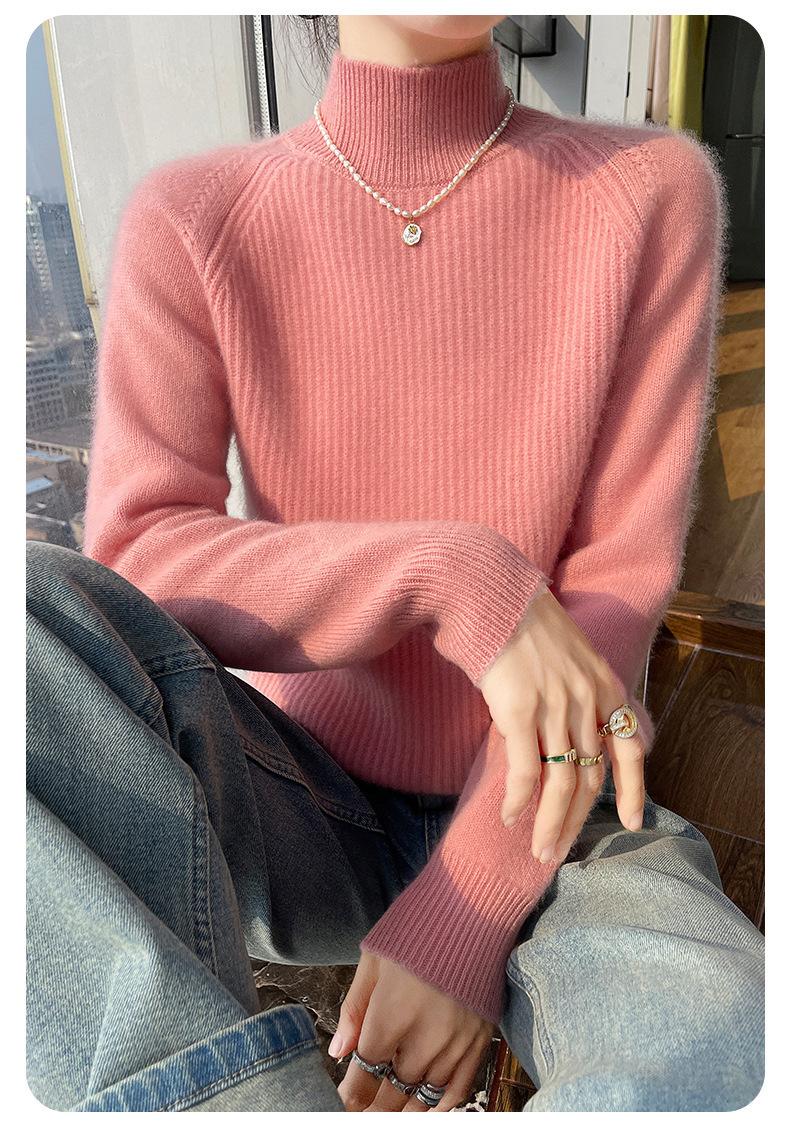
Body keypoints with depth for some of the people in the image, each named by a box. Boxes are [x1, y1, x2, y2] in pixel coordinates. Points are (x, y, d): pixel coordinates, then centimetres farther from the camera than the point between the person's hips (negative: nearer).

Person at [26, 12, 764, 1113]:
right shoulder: (193, 218, -4)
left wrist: (463, 923, -17)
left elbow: (620, 587, -12)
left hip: (532, 813, 0)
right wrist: (455, 576, -29)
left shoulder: (651, 191, -5)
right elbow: (133, 560, -14)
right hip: (301, 807, 2)